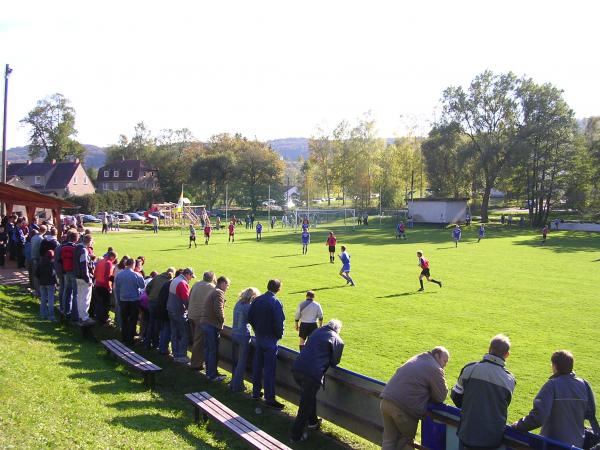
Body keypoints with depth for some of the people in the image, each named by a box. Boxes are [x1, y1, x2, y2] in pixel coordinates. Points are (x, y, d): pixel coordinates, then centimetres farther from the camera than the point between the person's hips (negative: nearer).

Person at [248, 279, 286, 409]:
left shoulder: (257, 300, 2)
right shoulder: (276, 302, -18)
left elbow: (250, 318, 6)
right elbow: (279, 322, -20)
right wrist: (279, 335, -3)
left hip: (259, 336, 6)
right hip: (270, 339, -6)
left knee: (257, 365, 16)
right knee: (269, 369, -2)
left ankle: (256, 392, 27)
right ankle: (269, 399, 2)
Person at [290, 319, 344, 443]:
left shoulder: (316, 332, 20)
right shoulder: (338, 341, 5)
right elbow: (335, 362, 13)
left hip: (297, 367, 6)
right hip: (312, 373, -6)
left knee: (308, 397, 29)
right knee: (306, 404, 9)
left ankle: (312, 422, 47)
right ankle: (296, 435, 16)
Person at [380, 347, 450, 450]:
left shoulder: (415, 360, 22)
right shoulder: (435, 369, -5)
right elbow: (441, 397, -3)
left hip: (386, 401, 7)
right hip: (403, 408, -7)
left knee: (389, 440, 13)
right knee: (406, 440, 14)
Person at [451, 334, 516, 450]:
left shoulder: (469, 369, -10)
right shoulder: (509, 380, -6)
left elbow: (455, 396, 1)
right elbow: (504, 406, 7)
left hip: (468, 433, -1)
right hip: (494, 438, 1)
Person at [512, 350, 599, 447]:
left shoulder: (552, 385, -19)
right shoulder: (584, 384, -5)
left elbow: (538, 415, -27)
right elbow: (590, 412, 6)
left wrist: (519, 425, -15)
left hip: (553, 444, -4)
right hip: (577, 443, 4)